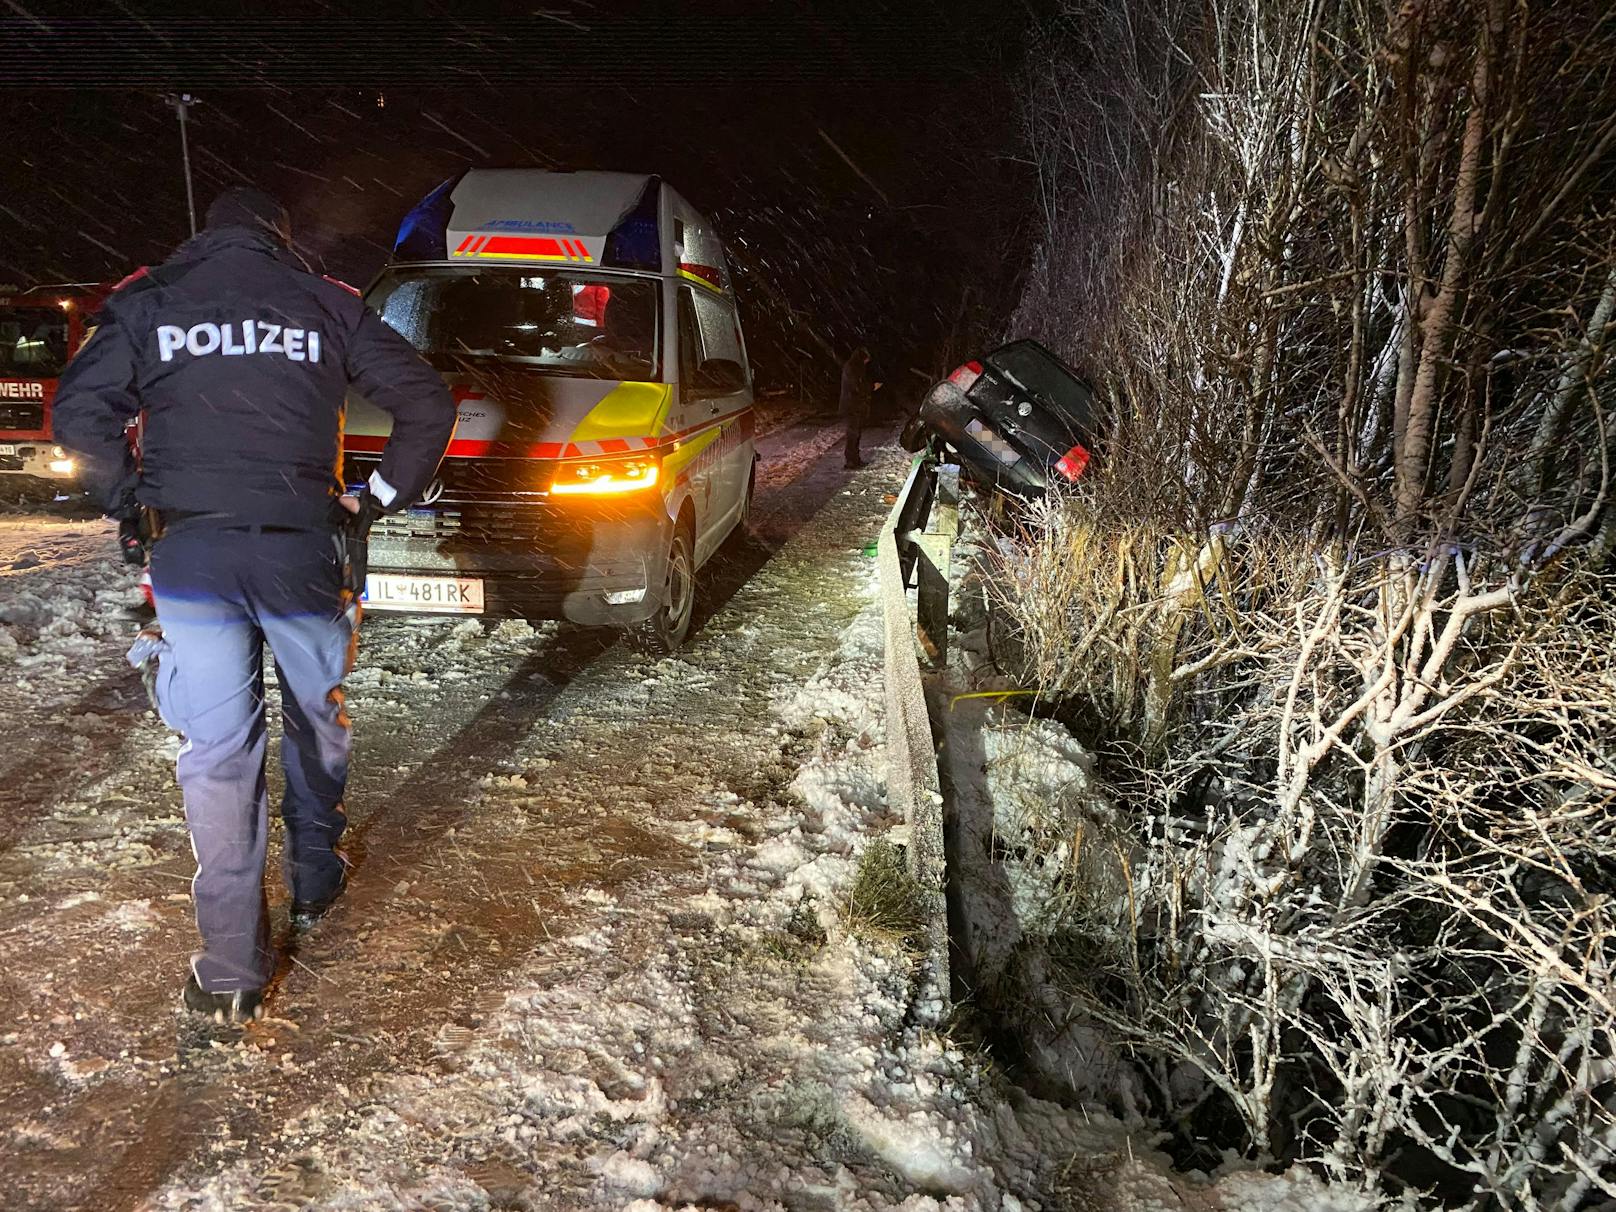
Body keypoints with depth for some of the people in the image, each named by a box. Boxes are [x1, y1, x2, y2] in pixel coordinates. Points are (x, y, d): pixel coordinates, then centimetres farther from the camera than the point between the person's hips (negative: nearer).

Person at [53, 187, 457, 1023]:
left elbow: (79, 412, 4)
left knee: (215, 749, 2)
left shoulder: (147, 302, 10)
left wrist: (128, 497, 16)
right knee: (316, 717, 20)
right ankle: (316, 880, 35)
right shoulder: (324, 304, 9)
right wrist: (385, 494, 14)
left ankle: (231, 968, 4)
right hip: (299, 546, 0)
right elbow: (426, 401, 6)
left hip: (192, 550, 0)